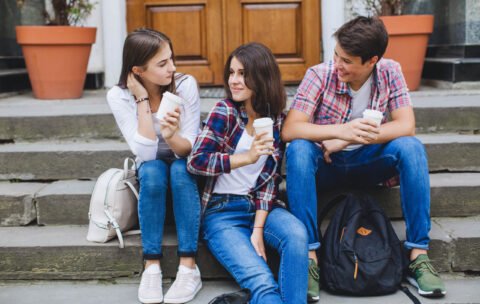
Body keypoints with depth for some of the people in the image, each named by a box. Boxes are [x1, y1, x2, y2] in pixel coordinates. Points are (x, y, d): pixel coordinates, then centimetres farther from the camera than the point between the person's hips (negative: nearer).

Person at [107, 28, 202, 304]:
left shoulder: (185, 84, -20)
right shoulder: (119, 96, -18)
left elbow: (189, 148, -20)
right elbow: (146, 152, -27)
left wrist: (172, 137, -42)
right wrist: (143, 100, -29)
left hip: (185, 166, 0)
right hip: (151, 168, 0)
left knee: (179, 170, -34)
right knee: (152, 172, -34)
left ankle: (189, 267, -33)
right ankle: (152, 266, -28)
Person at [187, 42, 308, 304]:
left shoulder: (276, 120, 4)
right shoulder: (224, 111, -4)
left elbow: (270, 180, 1)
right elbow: (195, 162, -13)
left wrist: (258, 230, -11)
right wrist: (248, 157, -24)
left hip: (259, 206, 3)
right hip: (220, 211, -3)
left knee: (297, 233, -29)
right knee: (262, 282, -26)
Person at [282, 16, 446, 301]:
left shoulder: (390, 72, -9)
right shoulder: (320, 75, -15)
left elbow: (406, 126, -18)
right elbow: (289, 130, -24)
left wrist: (347, 140, -25)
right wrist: (341, 131, -40)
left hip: (366, 162, 1)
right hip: (325, 165, -1)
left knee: (410, 147, -26)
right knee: (299, 149, -33)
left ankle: (419, 253, -21)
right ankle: (309, 255, -30)